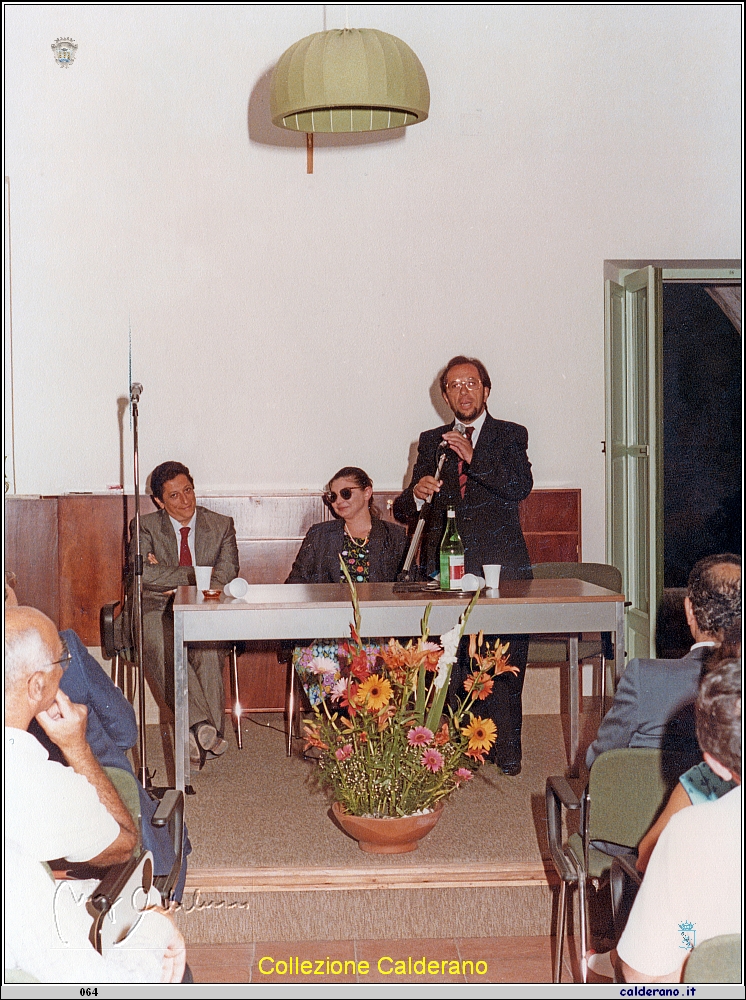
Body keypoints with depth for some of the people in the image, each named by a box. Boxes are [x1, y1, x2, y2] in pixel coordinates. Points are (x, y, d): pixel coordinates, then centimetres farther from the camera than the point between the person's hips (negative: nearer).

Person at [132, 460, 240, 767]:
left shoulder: (221, 525, 12)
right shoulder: (145, 527, 9)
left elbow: (225, 575, -1)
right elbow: (142, 573, -9)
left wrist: (177, 586, -11)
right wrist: (195, 576, -12)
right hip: (159, 609, 0)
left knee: (208, 644, -35)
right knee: (156, 640, -36)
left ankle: (204, 731, -35)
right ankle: (202, 725, -44)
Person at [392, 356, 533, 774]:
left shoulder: (510, 436, 10)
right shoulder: (431, 442, 17)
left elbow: (521, 487, -8)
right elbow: (403, 511, 12)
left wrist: (475, 458, -18)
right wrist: (417, 493, -12)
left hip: (501, 565, -2)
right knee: (452, 662, -2)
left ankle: (505, 749, 6)